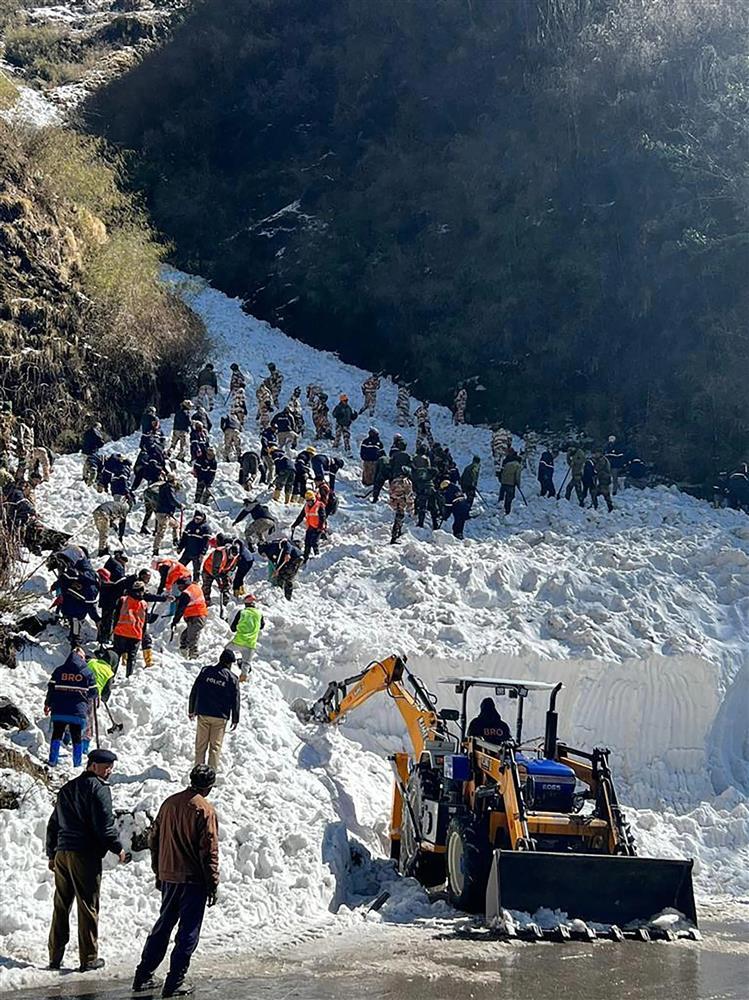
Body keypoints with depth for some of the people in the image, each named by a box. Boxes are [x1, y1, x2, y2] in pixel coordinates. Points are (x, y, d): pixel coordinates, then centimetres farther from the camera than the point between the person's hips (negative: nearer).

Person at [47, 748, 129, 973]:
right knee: (88, 907, -1)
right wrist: (118, 849, -3)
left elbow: (53, 824, 21)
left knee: (61, 906, 12)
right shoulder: (98, 788, -7)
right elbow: (104, 824, -14)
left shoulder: (67, 789, 18)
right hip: (85, 855, -7)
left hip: (61, 853, 7)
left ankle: (55, 957, 13)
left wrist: (51, 854, 27)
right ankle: (89, 959, 2)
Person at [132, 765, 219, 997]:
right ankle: (175, 982, 3)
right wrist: (212, 885, -8)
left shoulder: (169, 803, 7)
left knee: (163, 925, 18)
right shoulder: (205, 810, -14)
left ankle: (144, 976, 20)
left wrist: (159, 873, 22)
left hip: (168, 877, 7)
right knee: (188, 931, 3)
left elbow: (154, 840, 13)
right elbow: (209, 851, -15)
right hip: (193, 880, -6)